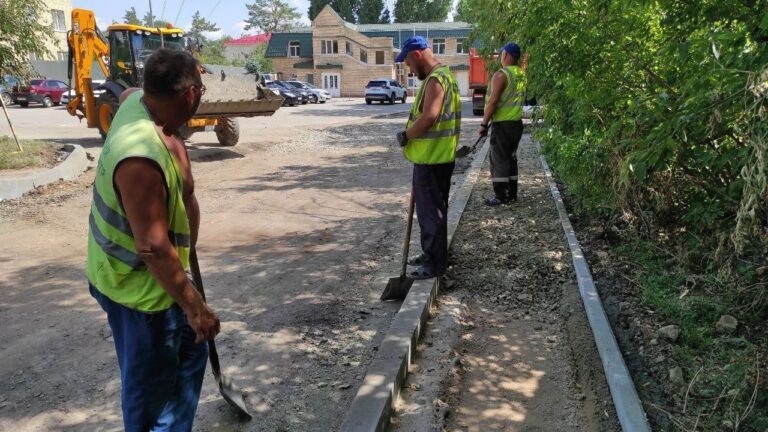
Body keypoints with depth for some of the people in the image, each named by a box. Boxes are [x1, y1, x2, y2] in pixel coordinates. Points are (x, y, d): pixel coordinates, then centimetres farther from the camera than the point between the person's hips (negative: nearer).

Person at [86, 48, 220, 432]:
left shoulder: (139, 101, -8)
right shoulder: (141, 158, -36)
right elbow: (154, 248, -31)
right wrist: (194, 307, -23)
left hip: (150, 273, 10)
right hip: (138, 285, -10)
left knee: (190, 353, 23)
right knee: (150, 385, 10)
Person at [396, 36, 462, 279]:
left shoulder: (435, 79, -17)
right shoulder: (444, 75, 16)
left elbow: (429, 117, -29)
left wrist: (406, 136, -15)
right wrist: (411, 135, 13)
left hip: (431, 159, -10)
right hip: (438, 156, 10)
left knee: (431, 211, -2)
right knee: (430, 209, 19)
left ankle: (435, 265, 8)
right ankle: (431, 255, 32)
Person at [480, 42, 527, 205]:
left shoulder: (501, 75, -14)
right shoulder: (522, 75, 9)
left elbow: (493, 101, -19)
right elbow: (520, 99, 14)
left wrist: (484, 124, -15)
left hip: (503, 124, -8)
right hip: (517, 123, 8)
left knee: (499, 160, -2)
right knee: (511, 158, 16)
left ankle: (500, 196, 0)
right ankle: (512, 193, 21)